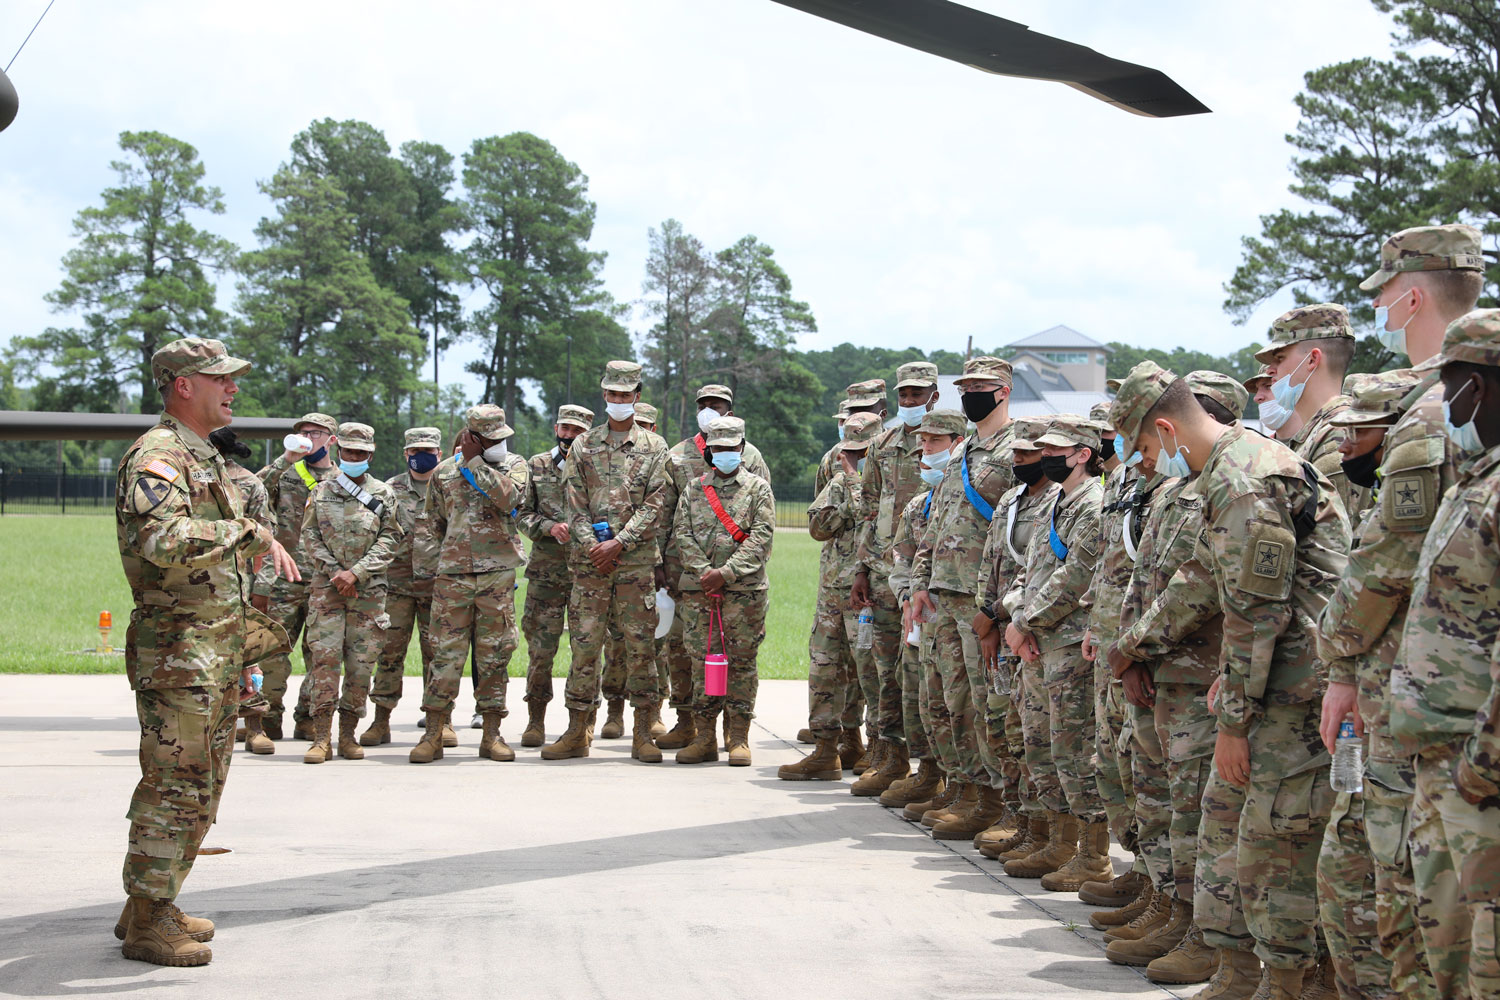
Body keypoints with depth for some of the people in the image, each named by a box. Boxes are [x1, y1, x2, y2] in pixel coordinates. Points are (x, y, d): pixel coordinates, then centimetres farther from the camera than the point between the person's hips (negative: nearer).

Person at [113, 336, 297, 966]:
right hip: (178, 652, -10)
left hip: (219, 651, 10)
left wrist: (239, 653, 25)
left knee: (201, 788, 14)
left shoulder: (204, 459, 18)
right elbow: (164, 541, -33)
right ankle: (146, 924, 1)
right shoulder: (156, 458, -14)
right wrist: (252, 532, -30)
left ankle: (155, 905, 23)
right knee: (174, 786, -7)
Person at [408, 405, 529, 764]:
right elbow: (433, 522, 22)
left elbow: (509, 498, -16)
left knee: (494, 654, 3)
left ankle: (492, 734, 10)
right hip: (453, 573, 0)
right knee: (446, 653, -2)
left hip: (498, 574, 0)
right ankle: (433, 735, 2)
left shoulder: (513, 465, 6)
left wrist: (474, 463, -12)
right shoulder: (444, 472, 9)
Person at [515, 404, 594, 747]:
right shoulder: (537, 466, 11)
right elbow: (522, 514, 7)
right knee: (540, 648, -1)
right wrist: (549, 527, -10)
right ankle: (536, 720, 8)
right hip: (545, 570, 0)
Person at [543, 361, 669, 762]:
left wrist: (619, 543, -11)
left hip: (636, 560, -1)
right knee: (584, 643, 1)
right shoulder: (583, 446, 11)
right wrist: (592, 547, -8)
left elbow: (653, 505, -2)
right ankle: (577, 732, 7)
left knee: (640, 645, -1)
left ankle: (642, 733, 5)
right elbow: (575, 504, 6)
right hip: (590, 560, 1)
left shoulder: (653, 447, 7)